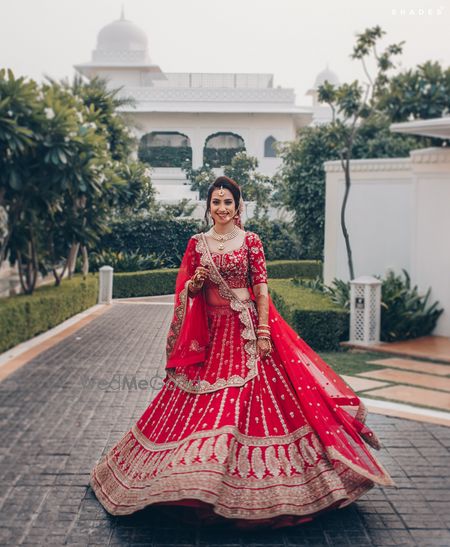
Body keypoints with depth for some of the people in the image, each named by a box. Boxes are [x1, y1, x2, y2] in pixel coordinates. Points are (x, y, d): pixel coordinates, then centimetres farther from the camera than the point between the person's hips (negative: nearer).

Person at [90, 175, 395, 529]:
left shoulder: (251, 241, 0)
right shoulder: (197, 243, 7)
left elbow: (262, 288, -5)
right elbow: (187, 292, 10)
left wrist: (263, 333, -12)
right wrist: (196, 281, -12)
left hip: (246, 329, -2)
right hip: (210, 331, 2)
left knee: (250, 400, -5)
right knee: (203, 406, 3)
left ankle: (249, 476, 10)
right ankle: (204, 479, 18)